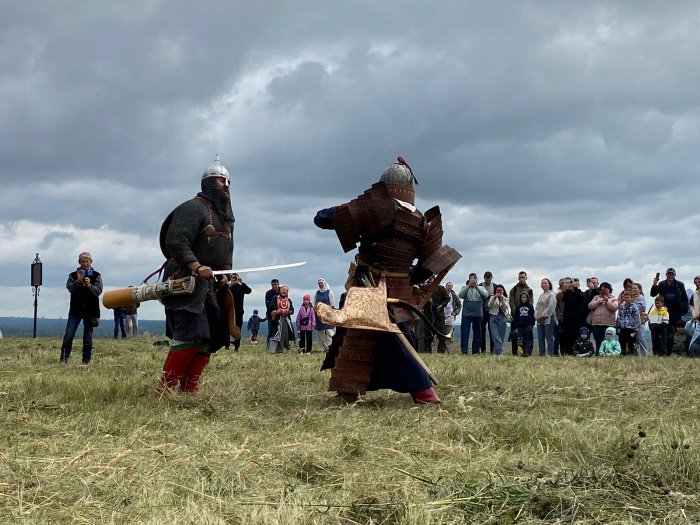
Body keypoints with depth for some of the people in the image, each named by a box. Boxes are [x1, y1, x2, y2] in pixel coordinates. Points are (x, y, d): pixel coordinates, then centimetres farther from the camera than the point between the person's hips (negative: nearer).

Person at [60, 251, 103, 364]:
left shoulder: (96, 275, 5)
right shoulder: (73, 275, 6)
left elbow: (98, 291, -7)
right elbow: (70, 288, -9)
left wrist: (89, 285, -24)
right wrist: (78, 281, -25)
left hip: (90, 310, 0)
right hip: (75, 309, 0)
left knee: (88, 337, 4)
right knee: (68, 335, -6)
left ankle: (86, 360, 9)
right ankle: (64, 359, 0)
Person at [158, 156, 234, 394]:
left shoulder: (226, 217, 20)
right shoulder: (194, 208, -9)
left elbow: (226, 252, 26)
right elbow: (175, 242, -21)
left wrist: (224, 276, 7)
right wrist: (196, 267, -32)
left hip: (208, 286, 10)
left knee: (214, 334, 8)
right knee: (191, 335, -18)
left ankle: (189, 388, 11)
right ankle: (165, 390, -13)